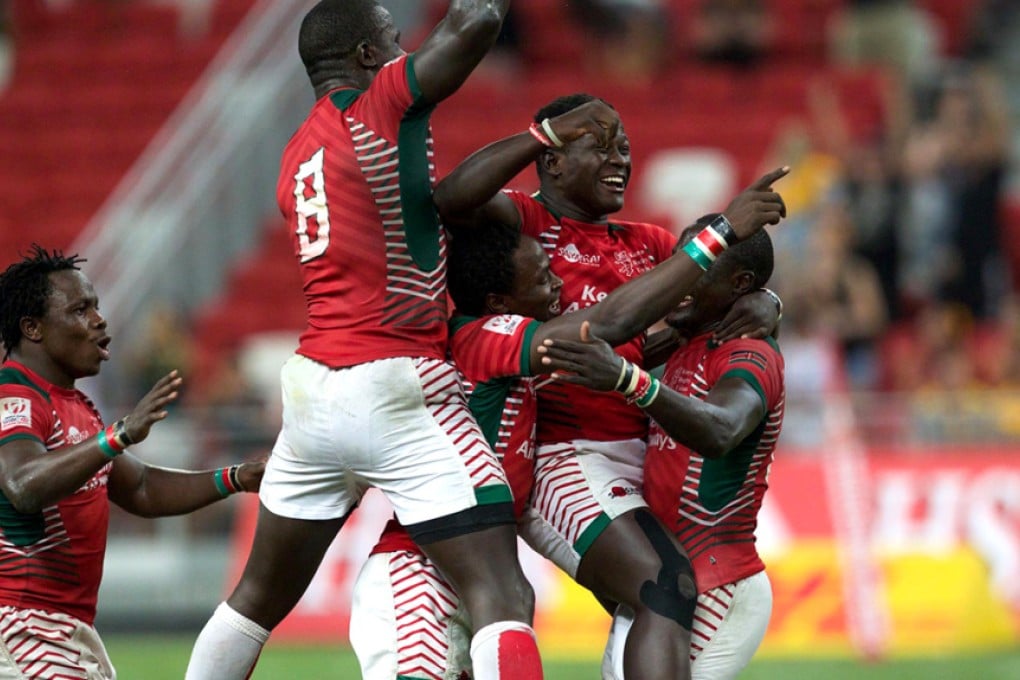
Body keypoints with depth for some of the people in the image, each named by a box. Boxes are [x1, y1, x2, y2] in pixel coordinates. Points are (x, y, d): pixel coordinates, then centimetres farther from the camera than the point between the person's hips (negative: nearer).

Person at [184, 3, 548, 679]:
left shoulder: (297, 155, 16)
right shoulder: (378, 105, -9)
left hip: (313, 388, 8)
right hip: (398, 389, -8)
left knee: (260, 597, 22)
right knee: (502, 597, -11)